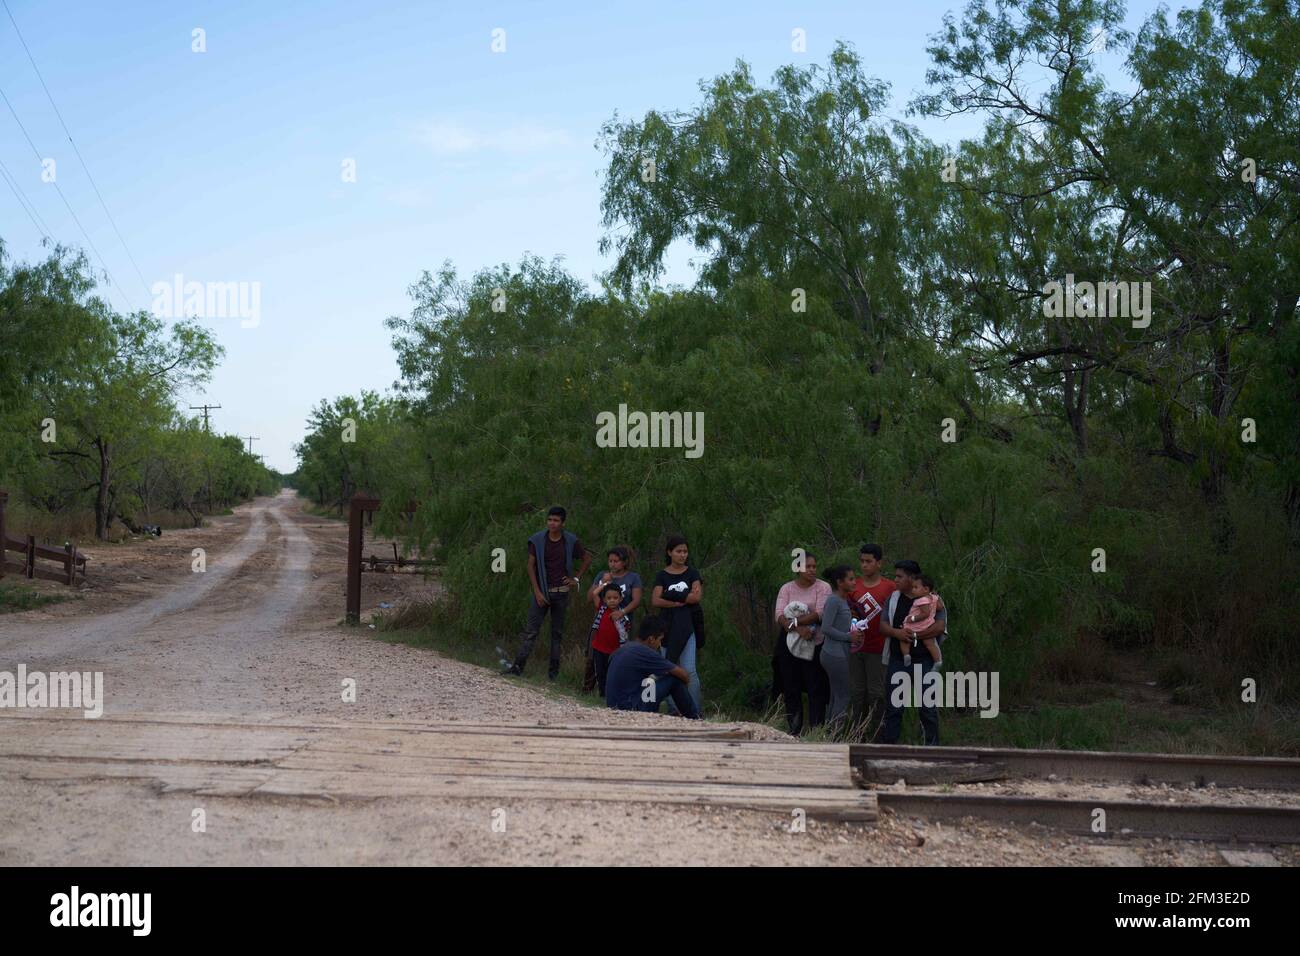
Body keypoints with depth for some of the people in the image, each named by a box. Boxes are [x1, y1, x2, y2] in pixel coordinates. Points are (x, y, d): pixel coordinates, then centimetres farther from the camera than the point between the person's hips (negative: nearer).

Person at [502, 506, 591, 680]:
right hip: (542, 591, -1)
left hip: (561, 592, 1)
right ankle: (518, 665, -11)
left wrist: (577, 578, 5)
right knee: (531, 630, -8)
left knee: (557, 632, 7)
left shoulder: (571, 541, -1)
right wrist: (537, 591, -9)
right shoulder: (537, 540, -3)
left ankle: (554, 670, 12)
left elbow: (587, 559, 14)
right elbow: (531, 566, -2)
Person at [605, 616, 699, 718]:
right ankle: (695, 718, 11)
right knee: (675, 679, -3)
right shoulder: (644, 652, -14)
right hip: (629, 709, -9)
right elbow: (683, 675, -7)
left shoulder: (623, 648, 11)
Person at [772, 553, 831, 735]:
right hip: (789, 644, 3)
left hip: (815, 645, -3)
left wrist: (793, 622, -17)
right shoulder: (787, 588, 6)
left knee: (816, 689, -2)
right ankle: (794, 732, 17)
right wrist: (799, 629, -22)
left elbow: (820, 614, -14)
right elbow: (779, 616, -6)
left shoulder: (823, 587, -1)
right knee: (791, 689, 8)